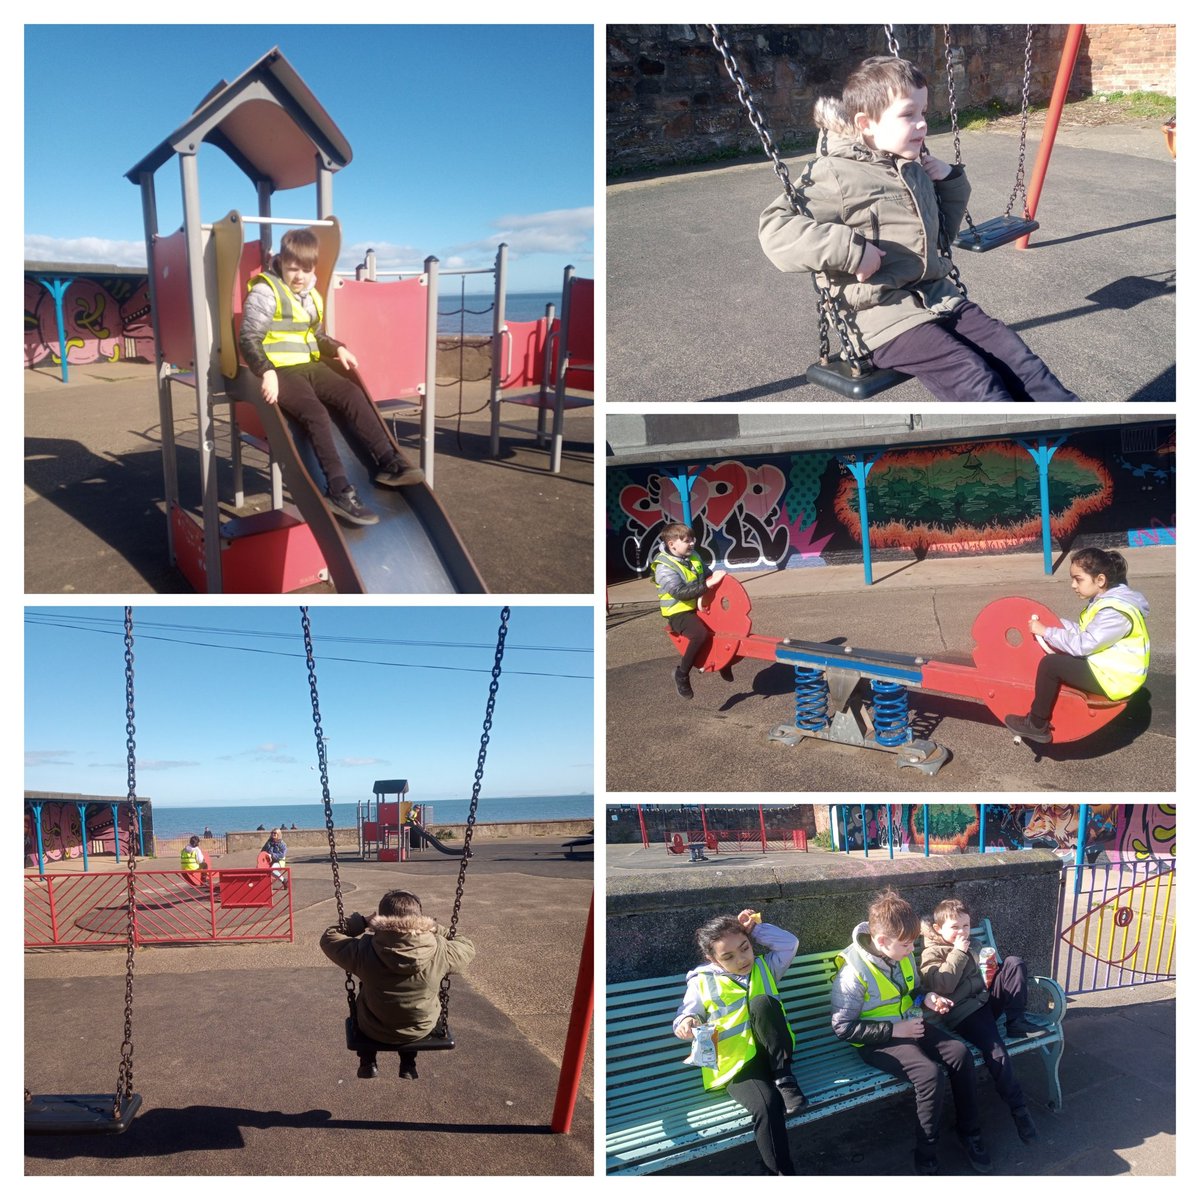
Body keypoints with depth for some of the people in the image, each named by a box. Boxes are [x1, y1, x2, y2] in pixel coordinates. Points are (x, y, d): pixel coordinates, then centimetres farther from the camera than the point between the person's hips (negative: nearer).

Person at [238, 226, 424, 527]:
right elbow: (248, 339, -14)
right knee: (316, 412, -30)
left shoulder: (311, 295, 17)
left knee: (352, 394, -16)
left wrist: (337, 349, 12)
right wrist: (267, 372, -28)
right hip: (279, 370, -7)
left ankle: (388, 463, -21)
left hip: (308, 366, 7)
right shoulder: (265, 292, -7)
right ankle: (338, 490, -37)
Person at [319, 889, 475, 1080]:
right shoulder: (439, 951, -28)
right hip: (421, 1030, 1)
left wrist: (360, 922, -6)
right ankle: (408, 1066, 36)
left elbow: (328, 938, -12)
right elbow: (467, 947, -6)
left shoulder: (364, 950, -29)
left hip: (374, 1032, -1)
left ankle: (368, 1063, 36)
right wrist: (435, 928, -2)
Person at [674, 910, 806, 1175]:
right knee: (767, 1106, -35)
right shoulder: (702, 983, 5)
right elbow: (684, 1016, 6)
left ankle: (784, 1079, -18)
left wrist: (756, 928, 4)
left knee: (762, 1002, -28)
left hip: (772, 1054, 3)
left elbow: (790, 943, 11)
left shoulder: (763, 968, 16)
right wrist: (686, 1024, -18)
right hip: (737, 1063, -3)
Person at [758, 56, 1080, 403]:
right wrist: (848, 249, -28)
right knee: (976, 381, -22)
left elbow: (942, 233, 31)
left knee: (1017, 359, -6)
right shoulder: (836, 176, -9)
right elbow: (774, 230, -19)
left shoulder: (916, 171, 17)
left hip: (941, 297, 8)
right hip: (885, 316, -8)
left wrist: (952, 183, 12)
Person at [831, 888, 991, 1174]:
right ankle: (926, 1156, -10)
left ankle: (969, 1132, 5)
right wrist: (893, 1030, -23)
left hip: (910, 1025, 7)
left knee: (961, 1054, -15)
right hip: (878, 1041, -7)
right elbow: (843, 1027, -19)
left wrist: (925, 999, -5)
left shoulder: (903, 957, -2)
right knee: (931, 1074, -28)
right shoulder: (854, 972, -23)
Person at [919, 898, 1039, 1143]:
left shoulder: (975, 944, 21)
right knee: (995, 1051, -30)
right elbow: (942, 985, -15)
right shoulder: (931, 954, 1)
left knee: (1014, 962, -11)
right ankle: (1017, 1108, -15)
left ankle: (1016, 1021, -11)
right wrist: (959, 953, -12)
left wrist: (992, 971, 8)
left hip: (989, 999, 6)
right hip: (964, 1010, -6)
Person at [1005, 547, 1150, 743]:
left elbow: (1082, 645, -24)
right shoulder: (1106, 600, 7)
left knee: (1050, 664, -17)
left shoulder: (1115, 612, -25)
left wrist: (1045, 631, -17)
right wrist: (1055, 623, -1)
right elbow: (1084, 632, 10)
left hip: (1114, 678, -11)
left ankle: (1036, 725, -5)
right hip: (1104, 666, 11)